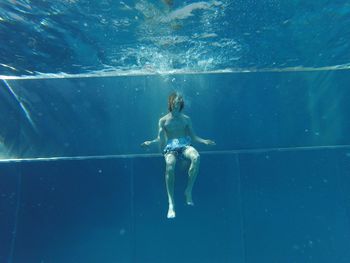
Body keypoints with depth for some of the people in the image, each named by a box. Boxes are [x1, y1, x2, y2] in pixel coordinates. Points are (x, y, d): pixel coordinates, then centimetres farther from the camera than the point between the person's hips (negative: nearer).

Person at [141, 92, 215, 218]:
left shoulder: (186, 119, 18)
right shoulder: (163, 120, 13)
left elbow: (193, 136, 18)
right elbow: (160, 139, 10)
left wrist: (204, 141, 2)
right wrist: (150, 142, -8)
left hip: (185, 145, 2)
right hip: (170, 147, -1)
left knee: (196, 157, -35)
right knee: (169, 165, -36)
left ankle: (189, 190, -23)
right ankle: (171, 203, -33)